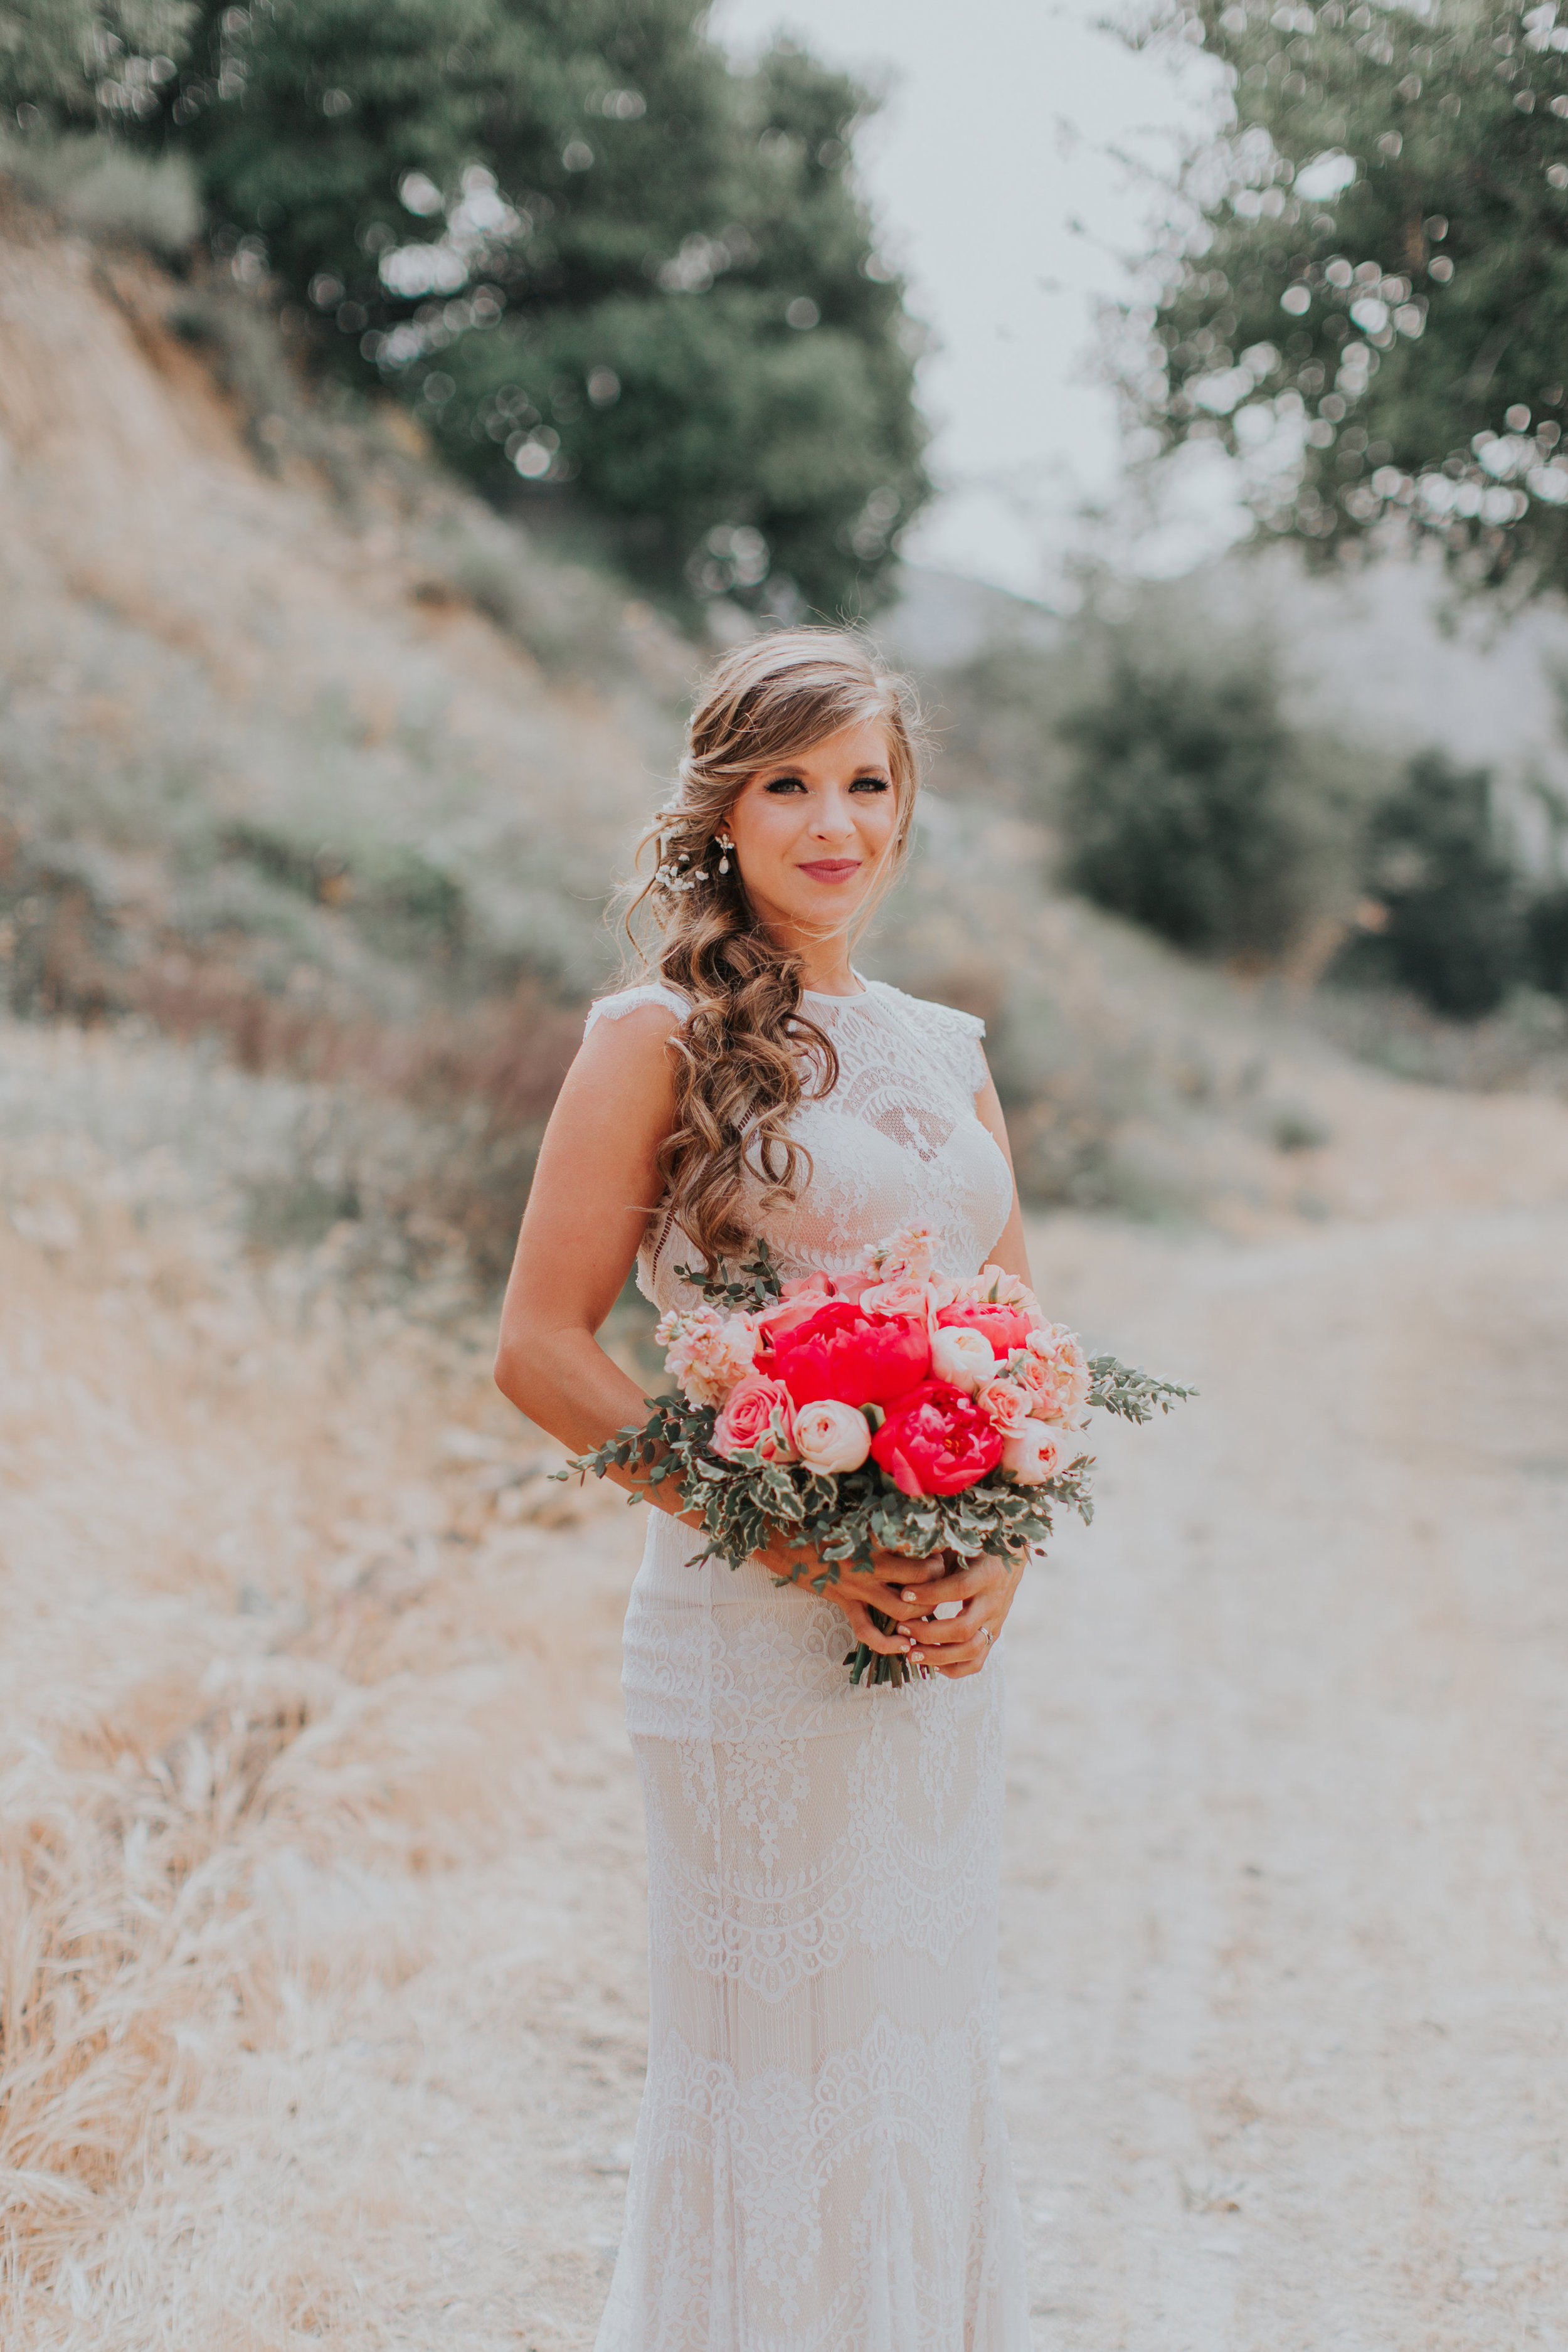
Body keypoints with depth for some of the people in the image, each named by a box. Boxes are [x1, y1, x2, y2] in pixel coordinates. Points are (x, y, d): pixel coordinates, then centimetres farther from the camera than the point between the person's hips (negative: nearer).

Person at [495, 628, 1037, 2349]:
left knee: (931, 2061, 15)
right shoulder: (661, 1038, -5)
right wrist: (795, 1540, -16)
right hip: (751, 1637, -6)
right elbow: (540, 1349, -10)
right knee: (769, 2067, 3)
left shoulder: (946, 1052, 13)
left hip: (943, 1646, 6)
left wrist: (1000, 1561, -3)